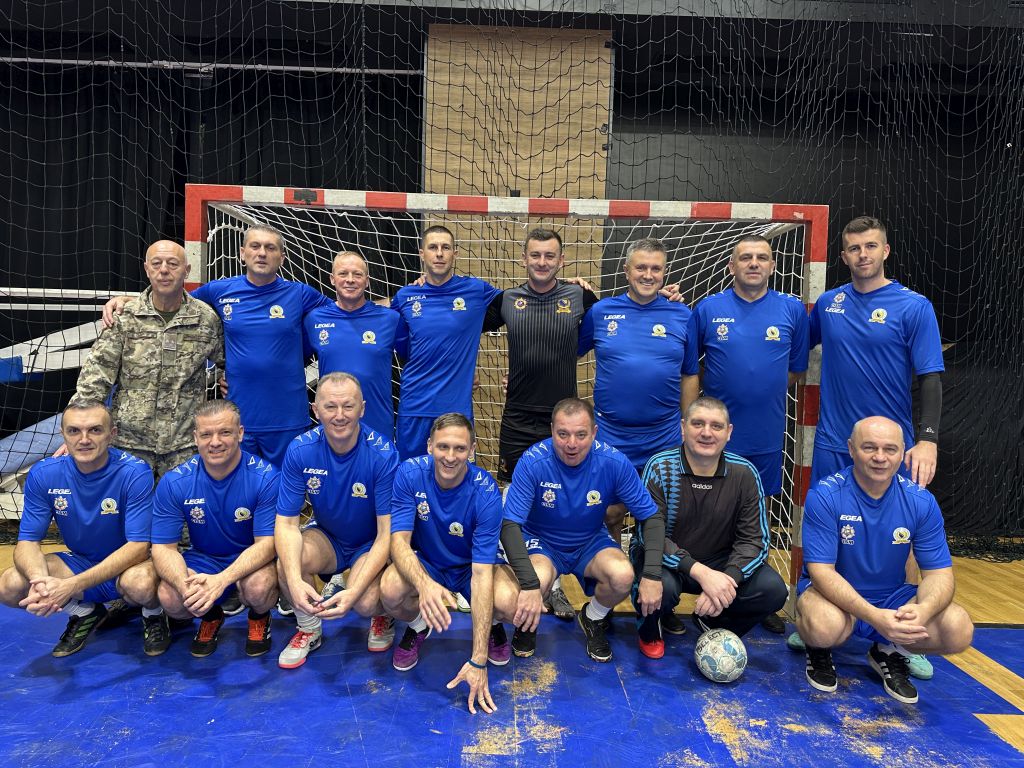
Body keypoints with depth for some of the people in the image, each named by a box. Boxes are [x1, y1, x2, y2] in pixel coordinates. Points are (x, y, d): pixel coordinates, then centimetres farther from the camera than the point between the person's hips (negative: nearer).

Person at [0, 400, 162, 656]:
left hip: (129, 565, -4)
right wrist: (39, 580, -32)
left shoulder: (135, 473, -24)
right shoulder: (43, 474, -11)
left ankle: (153, 615, 0)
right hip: (79, 562, 5)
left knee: (140, 584, -38)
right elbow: (28, 542, -8)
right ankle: (84, 613, 9)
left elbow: (139, 546, -26)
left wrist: (73, 585, -36)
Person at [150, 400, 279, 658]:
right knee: (169, 598, -26)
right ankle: (211, 617, 11)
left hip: (253, 559, -2)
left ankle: (259, 618, 5)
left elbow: (267, 542, -21)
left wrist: (221, 580, -37)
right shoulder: (173, 482, -12)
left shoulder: (265, 477, -21)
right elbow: (163, 547, -11)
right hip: (202, 559, 3)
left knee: (258, 588, -35)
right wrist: (186, 586, -33)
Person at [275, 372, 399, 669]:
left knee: (365, 603, -30)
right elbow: (286, 523, -16)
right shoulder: (300, 450, -18)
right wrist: (295, 581, -34)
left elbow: (387, 533, -24)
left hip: (371, 545, -3)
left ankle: (383, 615, 11)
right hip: (326, 537, 3)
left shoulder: (382, 454, -26)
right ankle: (309, 630, 4)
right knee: (285, 564, -28)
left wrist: (354, 591, -35)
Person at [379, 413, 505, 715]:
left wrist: (478, 660, -34)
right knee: (390, 589, -33)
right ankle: (417, 626, 5)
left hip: (470, 566, -1)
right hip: (424, 563, 2)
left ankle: (493, 625, 7)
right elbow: (399, 540, -24)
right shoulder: (410, 473, -21)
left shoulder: (485, 492, -28)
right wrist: (424, 583, -48)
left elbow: (481, 574, -31)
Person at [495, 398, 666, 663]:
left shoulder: (614, 462, -20)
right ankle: (527, 622, 10)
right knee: (506, 601, -32)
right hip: (541, 543, -2)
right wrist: (530, 584, -37)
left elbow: (652, 517, -11)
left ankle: (593, 619, 6)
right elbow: (510, 526, -26)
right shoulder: (532, 462, -25)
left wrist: (652, 574, -23)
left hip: (591, 542, 2)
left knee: (623, 576, -31)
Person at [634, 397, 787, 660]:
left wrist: (727, 578, -27)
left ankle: (713, 624, 13)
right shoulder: (660, 468, -16)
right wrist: (700, 572, -34)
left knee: (773, 590, -20)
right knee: (662, 586, -36)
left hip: (719, 561, 3)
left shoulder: (744, 473, -8)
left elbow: (754, 539, -8)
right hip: (667, 562, -3)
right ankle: (649, 629, 4)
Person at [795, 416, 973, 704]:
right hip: (833, 595, -4)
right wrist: (874, 617, -36)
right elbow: (821, 571, -22)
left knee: (959, 630, -21)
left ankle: (890, 653, 11)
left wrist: (922, 610, -31)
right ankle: (819, 651, 3)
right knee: (825, 626, -37)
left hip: (893, 598, 4)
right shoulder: (825, 496, -20)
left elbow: (939, 572, -7)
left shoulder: (921, 501, -8)